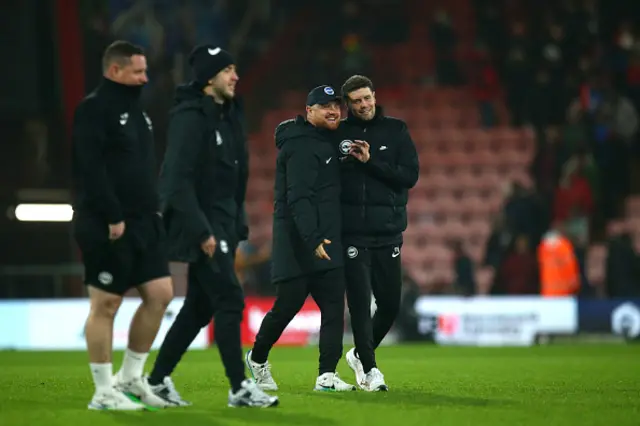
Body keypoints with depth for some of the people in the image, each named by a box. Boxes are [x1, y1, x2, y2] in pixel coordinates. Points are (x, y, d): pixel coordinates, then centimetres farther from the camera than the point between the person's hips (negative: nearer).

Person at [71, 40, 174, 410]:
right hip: (108, 227, -9)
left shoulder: (136, 111, 17)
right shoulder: (94, 110, -11)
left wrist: (152, 210, 13)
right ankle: (104, 392, 3)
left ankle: (130, 377, 17)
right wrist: (111, 216, -23)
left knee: (160, 294, 5)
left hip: (144, 223, 9)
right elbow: (90, 168, -20)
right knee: (106, 303, -3)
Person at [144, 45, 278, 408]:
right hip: (202, 226, -9)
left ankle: (159, 380, 19)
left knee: (200, 307, 11)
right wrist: (201, 231, -23)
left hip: (222, 224, 9)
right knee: (230, 300, -10)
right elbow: (179, 180, -20)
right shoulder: (191, 117, -14)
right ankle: (240, 388, -6)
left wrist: (237, 225, 14)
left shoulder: (227, 115, 14)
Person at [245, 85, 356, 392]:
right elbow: (298, 199, -23)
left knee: (334, 308, -2)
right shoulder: (302, 146, -13)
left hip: (325, 243, 9)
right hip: (298, 244, -9)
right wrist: (313, 239, -31)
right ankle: (257, 359, 24)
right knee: (286, 307, 1)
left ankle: (327, 375, -6)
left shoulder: (327, 143, 17)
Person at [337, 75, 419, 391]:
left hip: (389, 232, 2)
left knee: (390, 302, 6)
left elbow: (410, 175, -3)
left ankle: (360, 354, 28)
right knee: (360, 302, -5)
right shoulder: (339, 133, 3)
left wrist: (371, 162, -13)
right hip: (353, 233, -2)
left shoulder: (396, 131, 6)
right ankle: (369, 368, 3)